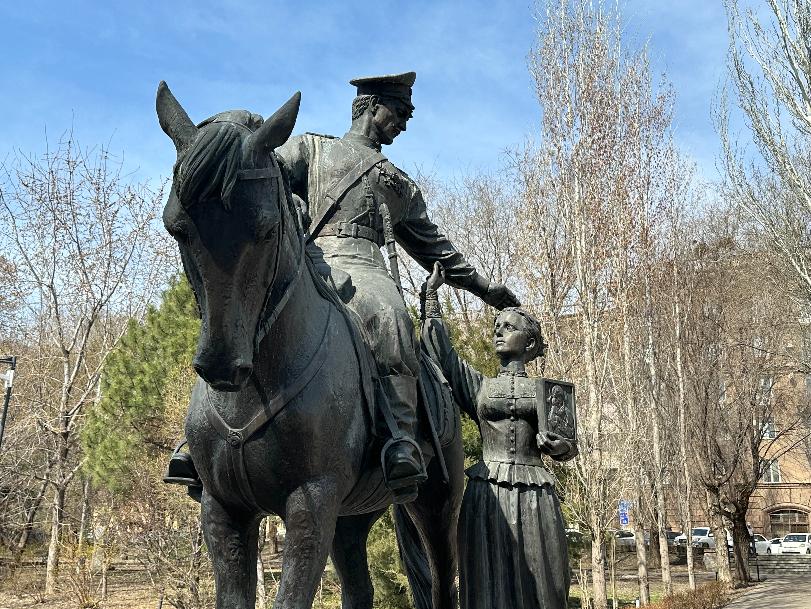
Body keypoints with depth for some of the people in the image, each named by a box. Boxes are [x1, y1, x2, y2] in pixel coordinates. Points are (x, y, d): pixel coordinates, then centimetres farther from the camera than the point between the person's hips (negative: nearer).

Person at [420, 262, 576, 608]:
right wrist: (431, 292, 10)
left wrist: (555, 445, -16)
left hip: (535, 498, 0)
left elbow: (569, 447, 8)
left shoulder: (549, 390, 10)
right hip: (487, 497, 1)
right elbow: (439, 349, 6)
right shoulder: (479, 386, 13)